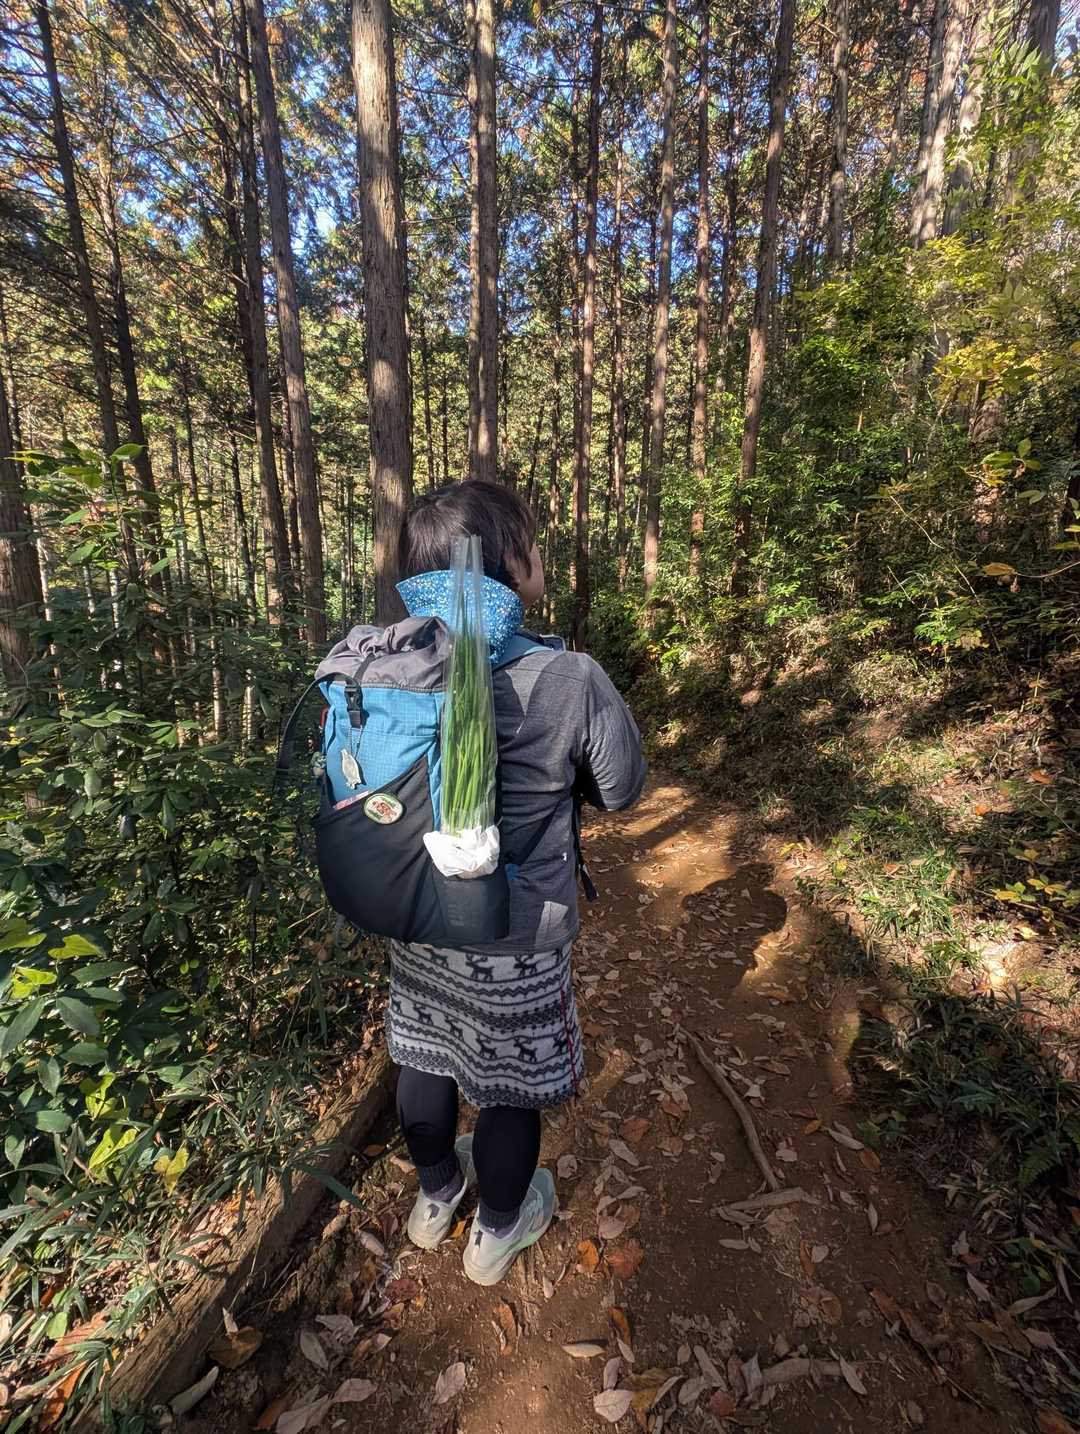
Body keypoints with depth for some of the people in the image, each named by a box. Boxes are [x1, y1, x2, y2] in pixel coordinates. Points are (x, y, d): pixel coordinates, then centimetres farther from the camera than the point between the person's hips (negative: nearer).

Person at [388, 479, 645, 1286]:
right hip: (514, 941, -4)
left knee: (425, 1060, 29)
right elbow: (621, 788, -9)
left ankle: (437, 1195, 58)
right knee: (514, 1087, 23)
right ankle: (498, 1231, 51)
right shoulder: (569, 680, -25)